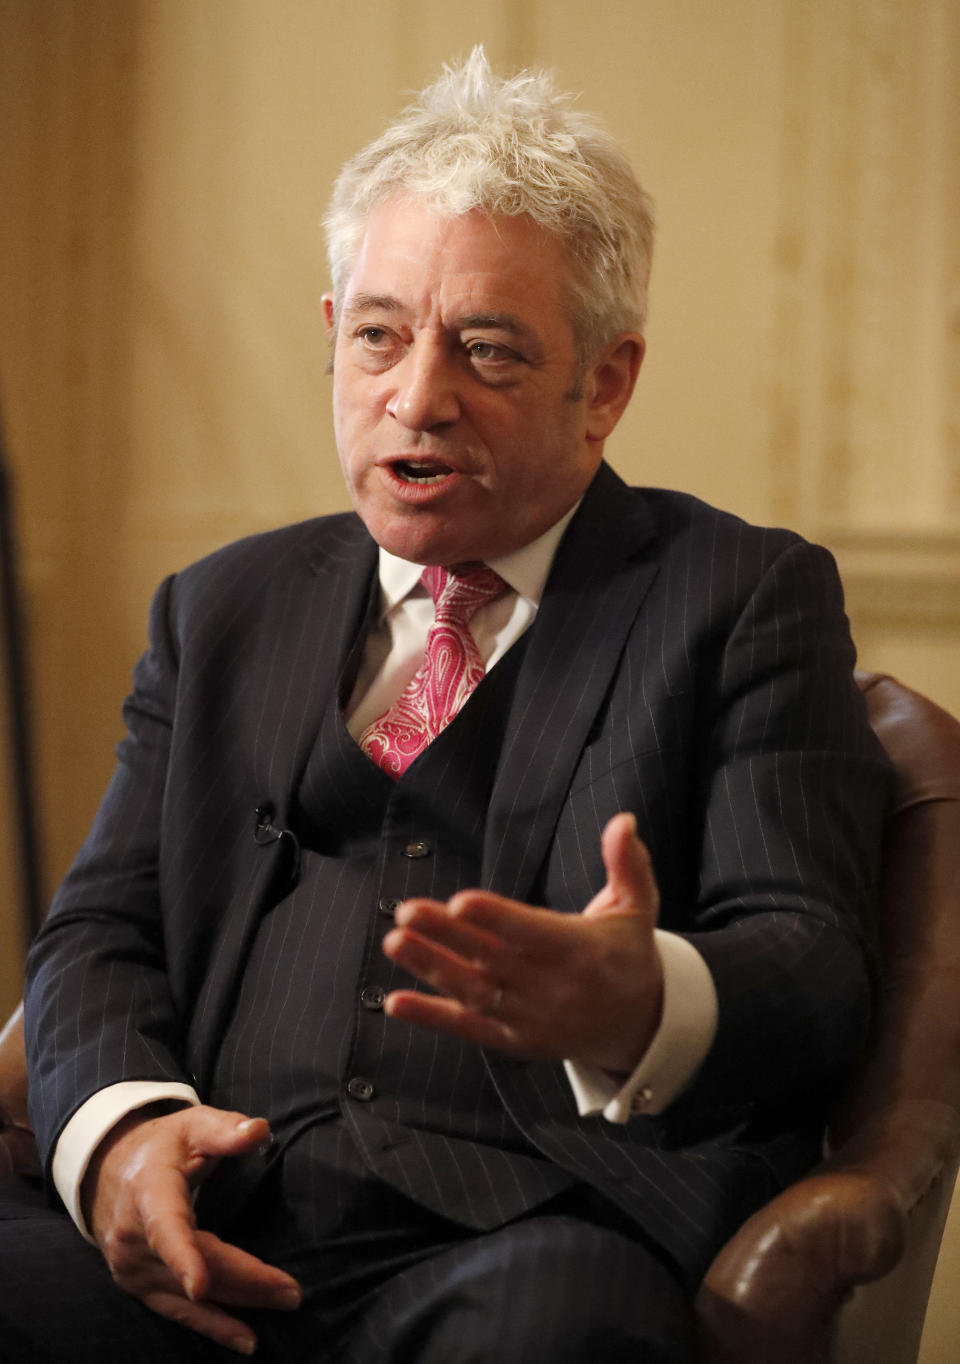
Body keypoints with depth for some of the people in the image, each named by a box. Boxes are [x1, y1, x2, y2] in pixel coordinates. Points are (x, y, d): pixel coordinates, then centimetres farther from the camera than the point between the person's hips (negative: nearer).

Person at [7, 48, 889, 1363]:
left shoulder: (747, 599, 10)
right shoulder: (223, 611, 24)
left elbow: (809, 968, -1)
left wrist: (642, 1009, -26)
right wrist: (118, 1125, -8)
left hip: (537, 1248, -3)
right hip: (221, 1243, 4)